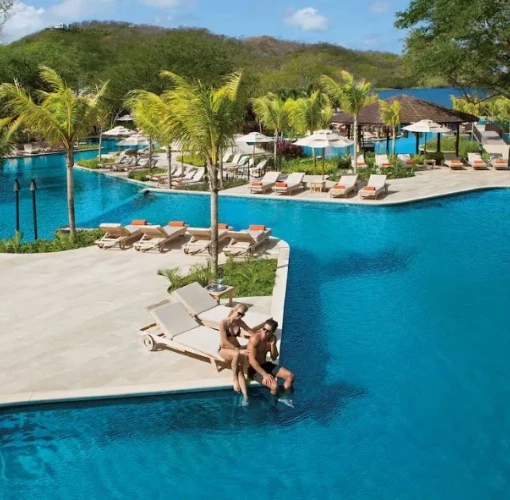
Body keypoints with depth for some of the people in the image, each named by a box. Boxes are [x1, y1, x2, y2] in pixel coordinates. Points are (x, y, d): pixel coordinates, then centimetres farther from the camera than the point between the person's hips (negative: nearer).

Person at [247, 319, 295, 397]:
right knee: (274, 386, -28)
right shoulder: (255, 339, -23)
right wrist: (264, 374, -28)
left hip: (265, 365, 8)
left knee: (290, 375, -2)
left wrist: (273, 345, -15)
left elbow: (274, 358, 3)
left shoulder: (272, 338, -1)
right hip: (254, 369, -8)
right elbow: (252, 360, -26)